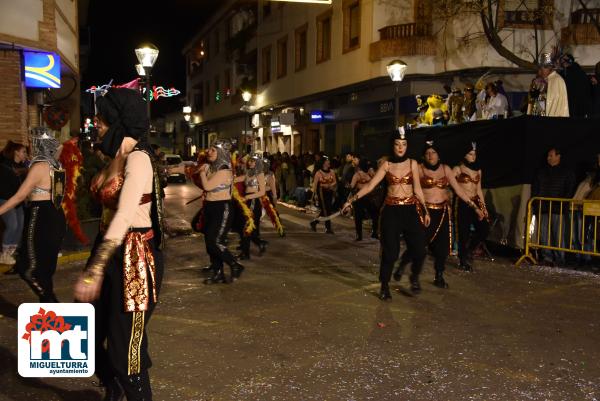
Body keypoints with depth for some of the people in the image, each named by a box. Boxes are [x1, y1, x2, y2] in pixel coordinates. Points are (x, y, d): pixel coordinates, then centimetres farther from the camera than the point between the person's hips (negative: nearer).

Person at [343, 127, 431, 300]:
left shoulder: (412, 163, 4)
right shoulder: (386, 164, 1)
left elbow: (417, 189, 7)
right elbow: (370, 185, -4)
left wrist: (425, 210, 6)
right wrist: (352, 199, -12)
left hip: (411, 209, 1)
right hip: (391, 210, -1)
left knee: (419, 249, -4)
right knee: (390, 250, -1)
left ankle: (415, 277, 26)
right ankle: (384, 286, 17)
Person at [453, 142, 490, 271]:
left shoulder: (478, 170, 15)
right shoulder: (457, 169, -1)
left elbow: (479, 189, 18)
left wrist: (484, 206, 15)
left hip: (476, 203, 6)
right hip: (462, 203, -5)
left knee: (484, 229, -2)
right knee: (464, 232, -4)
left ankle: (469, 251, 23)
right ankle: (463, 261, 12)